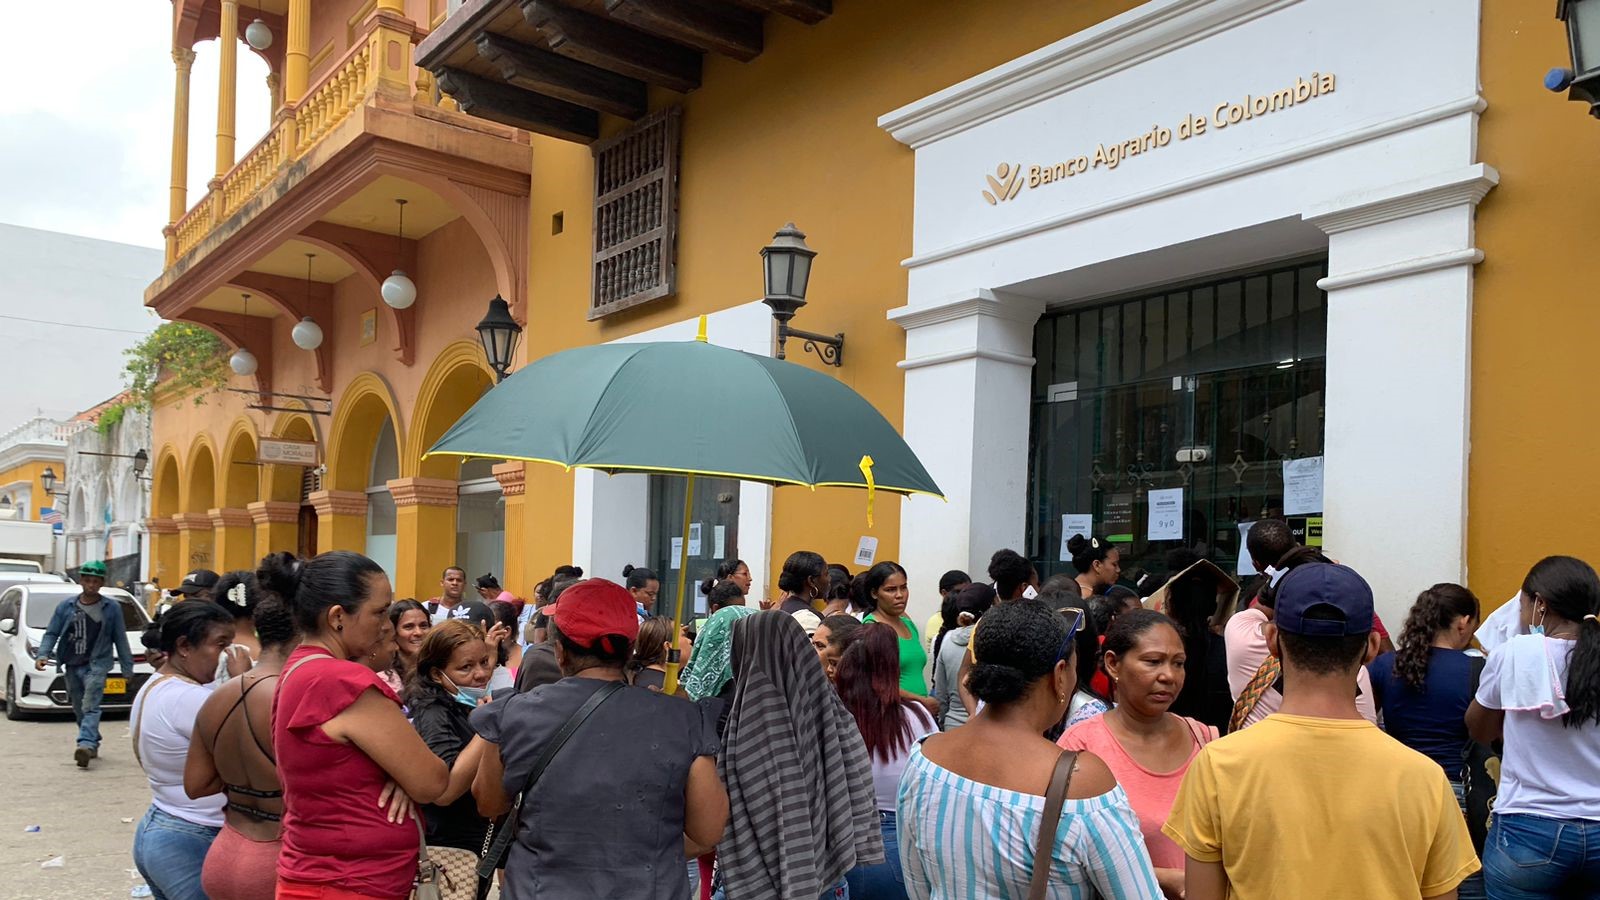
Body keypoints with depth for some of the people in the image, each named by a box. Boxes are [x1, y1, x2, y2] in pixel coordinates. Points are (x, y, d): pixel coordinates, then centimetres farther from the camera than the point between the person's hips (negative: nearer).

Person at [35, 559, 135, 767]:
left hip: (96, 665, -4)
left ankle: (86, 745, -31)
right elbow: (51, 633, 7)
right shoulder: (66, 606, 5)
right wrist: (42, 655, -10)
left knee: (90, 707, -18)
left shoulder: (111, 609, 0)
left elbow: (121, 640, 3)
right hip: (72, 666, 4)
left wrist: (127, 669, 2)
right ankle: (93, 743, 29)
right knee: (79, 709, 13)